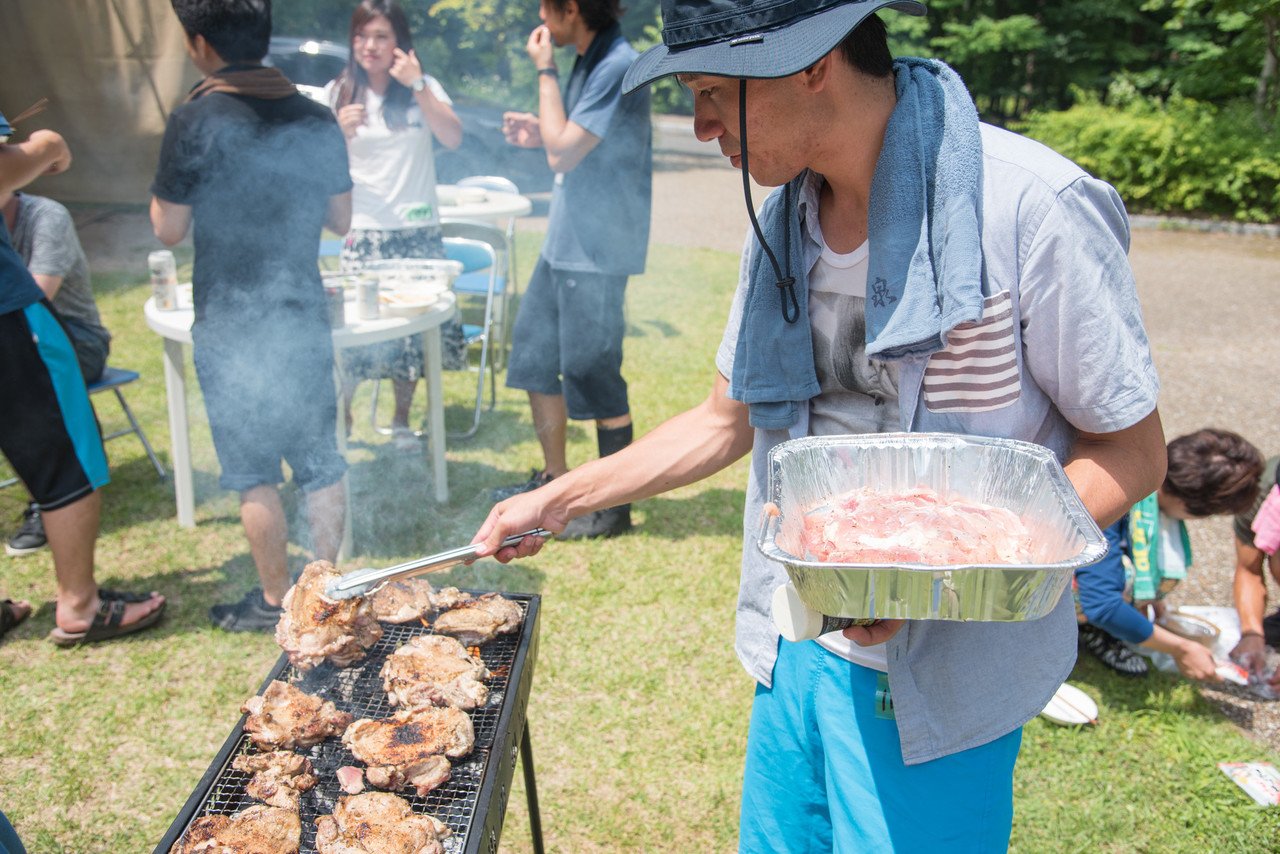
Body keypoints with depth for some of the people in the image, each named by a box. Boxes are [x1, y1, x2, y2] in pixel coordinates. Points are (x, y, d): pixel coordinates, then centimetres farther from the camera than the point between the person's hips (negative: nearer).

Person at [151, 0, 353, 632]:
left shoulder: (196, 121, -13)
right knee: (320, 459, 13)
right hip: (304, 316, 5)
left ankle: (275, 602, 17)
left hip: (231, 327, -4)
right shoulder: (317, 119, 1)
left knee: (253, 472, 6)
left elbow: (168, 229, -8)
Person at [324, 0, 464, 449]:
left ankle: (401, 420, 23)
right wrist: (341, 133, -17)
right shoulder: (338, 93, 3)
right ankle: (341, 417, 14)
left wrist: (417, 86, -16)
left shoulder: (424, 87, 5)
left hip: (418, 231, 1)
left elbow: (453, 138, -11)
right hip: (363, 232, -1)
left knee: (413, 328, 5)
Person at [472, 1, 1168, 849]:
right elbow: (728, 421, 10)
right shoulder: (786, 220, 1)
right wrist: (557, 501, 9)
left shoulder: (1030, 206, -20)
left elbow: (1132, 454, -13)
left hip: (938, 681, -6)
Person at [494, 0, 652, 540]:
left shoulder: (618, 65, -17)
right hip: (566, 242, 10)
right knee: (533, 352, 15)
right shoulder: (589, 59, 12)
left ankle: (616, 505, 12)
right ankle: (555, 477, 29)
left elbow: (564, 153, -20)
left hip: (597, 250, -10)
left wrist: (545, 72, -12)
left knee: (592, 372, -3)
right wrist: (539, 133, 8)